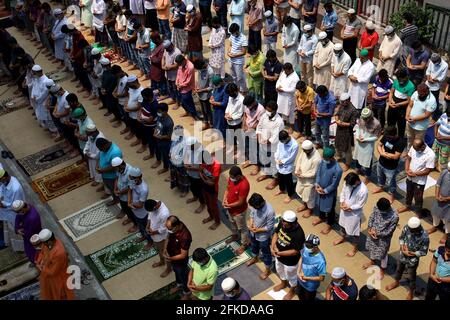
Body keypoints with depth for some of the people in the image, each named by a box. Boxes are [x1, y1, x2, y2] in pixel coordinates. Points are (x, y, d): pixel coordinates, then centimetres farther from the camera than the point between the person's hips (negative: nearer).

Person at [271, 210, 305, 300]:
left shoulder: (298, 234, -38)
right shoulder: (282, 223, -20)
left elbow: (295, 251, -29)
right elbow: (276, 234, -4)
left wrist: (280, 253, -27)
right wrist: (273, 247, -18)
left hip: (290, 260, -6)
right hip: (279, 255, 6)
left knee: (291, 276, 23)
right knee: (280, 271, 33)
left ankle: (292, 291, 53)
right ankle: (284, 283, 64)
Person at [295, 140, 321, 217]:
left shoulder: (316, 159, -37)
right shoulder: (304, 151, -16)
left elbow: (313, 174, -27)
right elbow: (299, 160, 0)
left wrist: (302, 175, -19)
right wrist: (297, 171, -13)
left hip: (309, 181, -7)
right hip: (301, 178, 7)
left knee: (308, 196, 16)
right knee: (300, 191, 29)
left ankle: (310, 210, 44)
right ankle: (304, 204, 56)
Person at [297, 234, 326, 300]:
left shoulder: (320, 261, -38)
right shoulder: (305, 249, -21)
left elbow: (321, 278, -27)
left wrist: (306, 278, -24)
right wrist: (298, 272, -13)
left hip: (311, 286, -5)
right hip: (301, 281, 5)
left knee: (309, 299, 24)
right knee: (301, 297, 32)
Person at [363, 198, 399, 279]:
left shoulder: (394, 216, -34)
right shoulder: (377, 207, -22)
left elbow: (389, 232, -23)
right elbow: (371, 217, -5)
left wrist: (378, 234, -21)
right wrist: (369, 229, -16)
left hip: (384, 238, -4)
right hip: (372, 233, 4)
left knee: (382, 254, 19)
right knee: (372, 248, 30)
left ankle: (382, 270, 47)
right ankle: (372, 261, 61)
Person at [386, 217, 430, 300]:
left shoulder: (424, 237, -33)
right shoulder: (407, 228, -22)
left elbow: (424, 252, -20)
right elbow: (401, 238, -3)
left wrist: (412, 253, -28)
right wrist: (402, 247, -19)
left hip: (413, 260, -4)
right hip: (402, 255, 4)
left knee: (411, 277, 19)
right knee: (399, 269, 30)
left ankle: (411, 292, 47)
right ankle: (396, 282, 60)